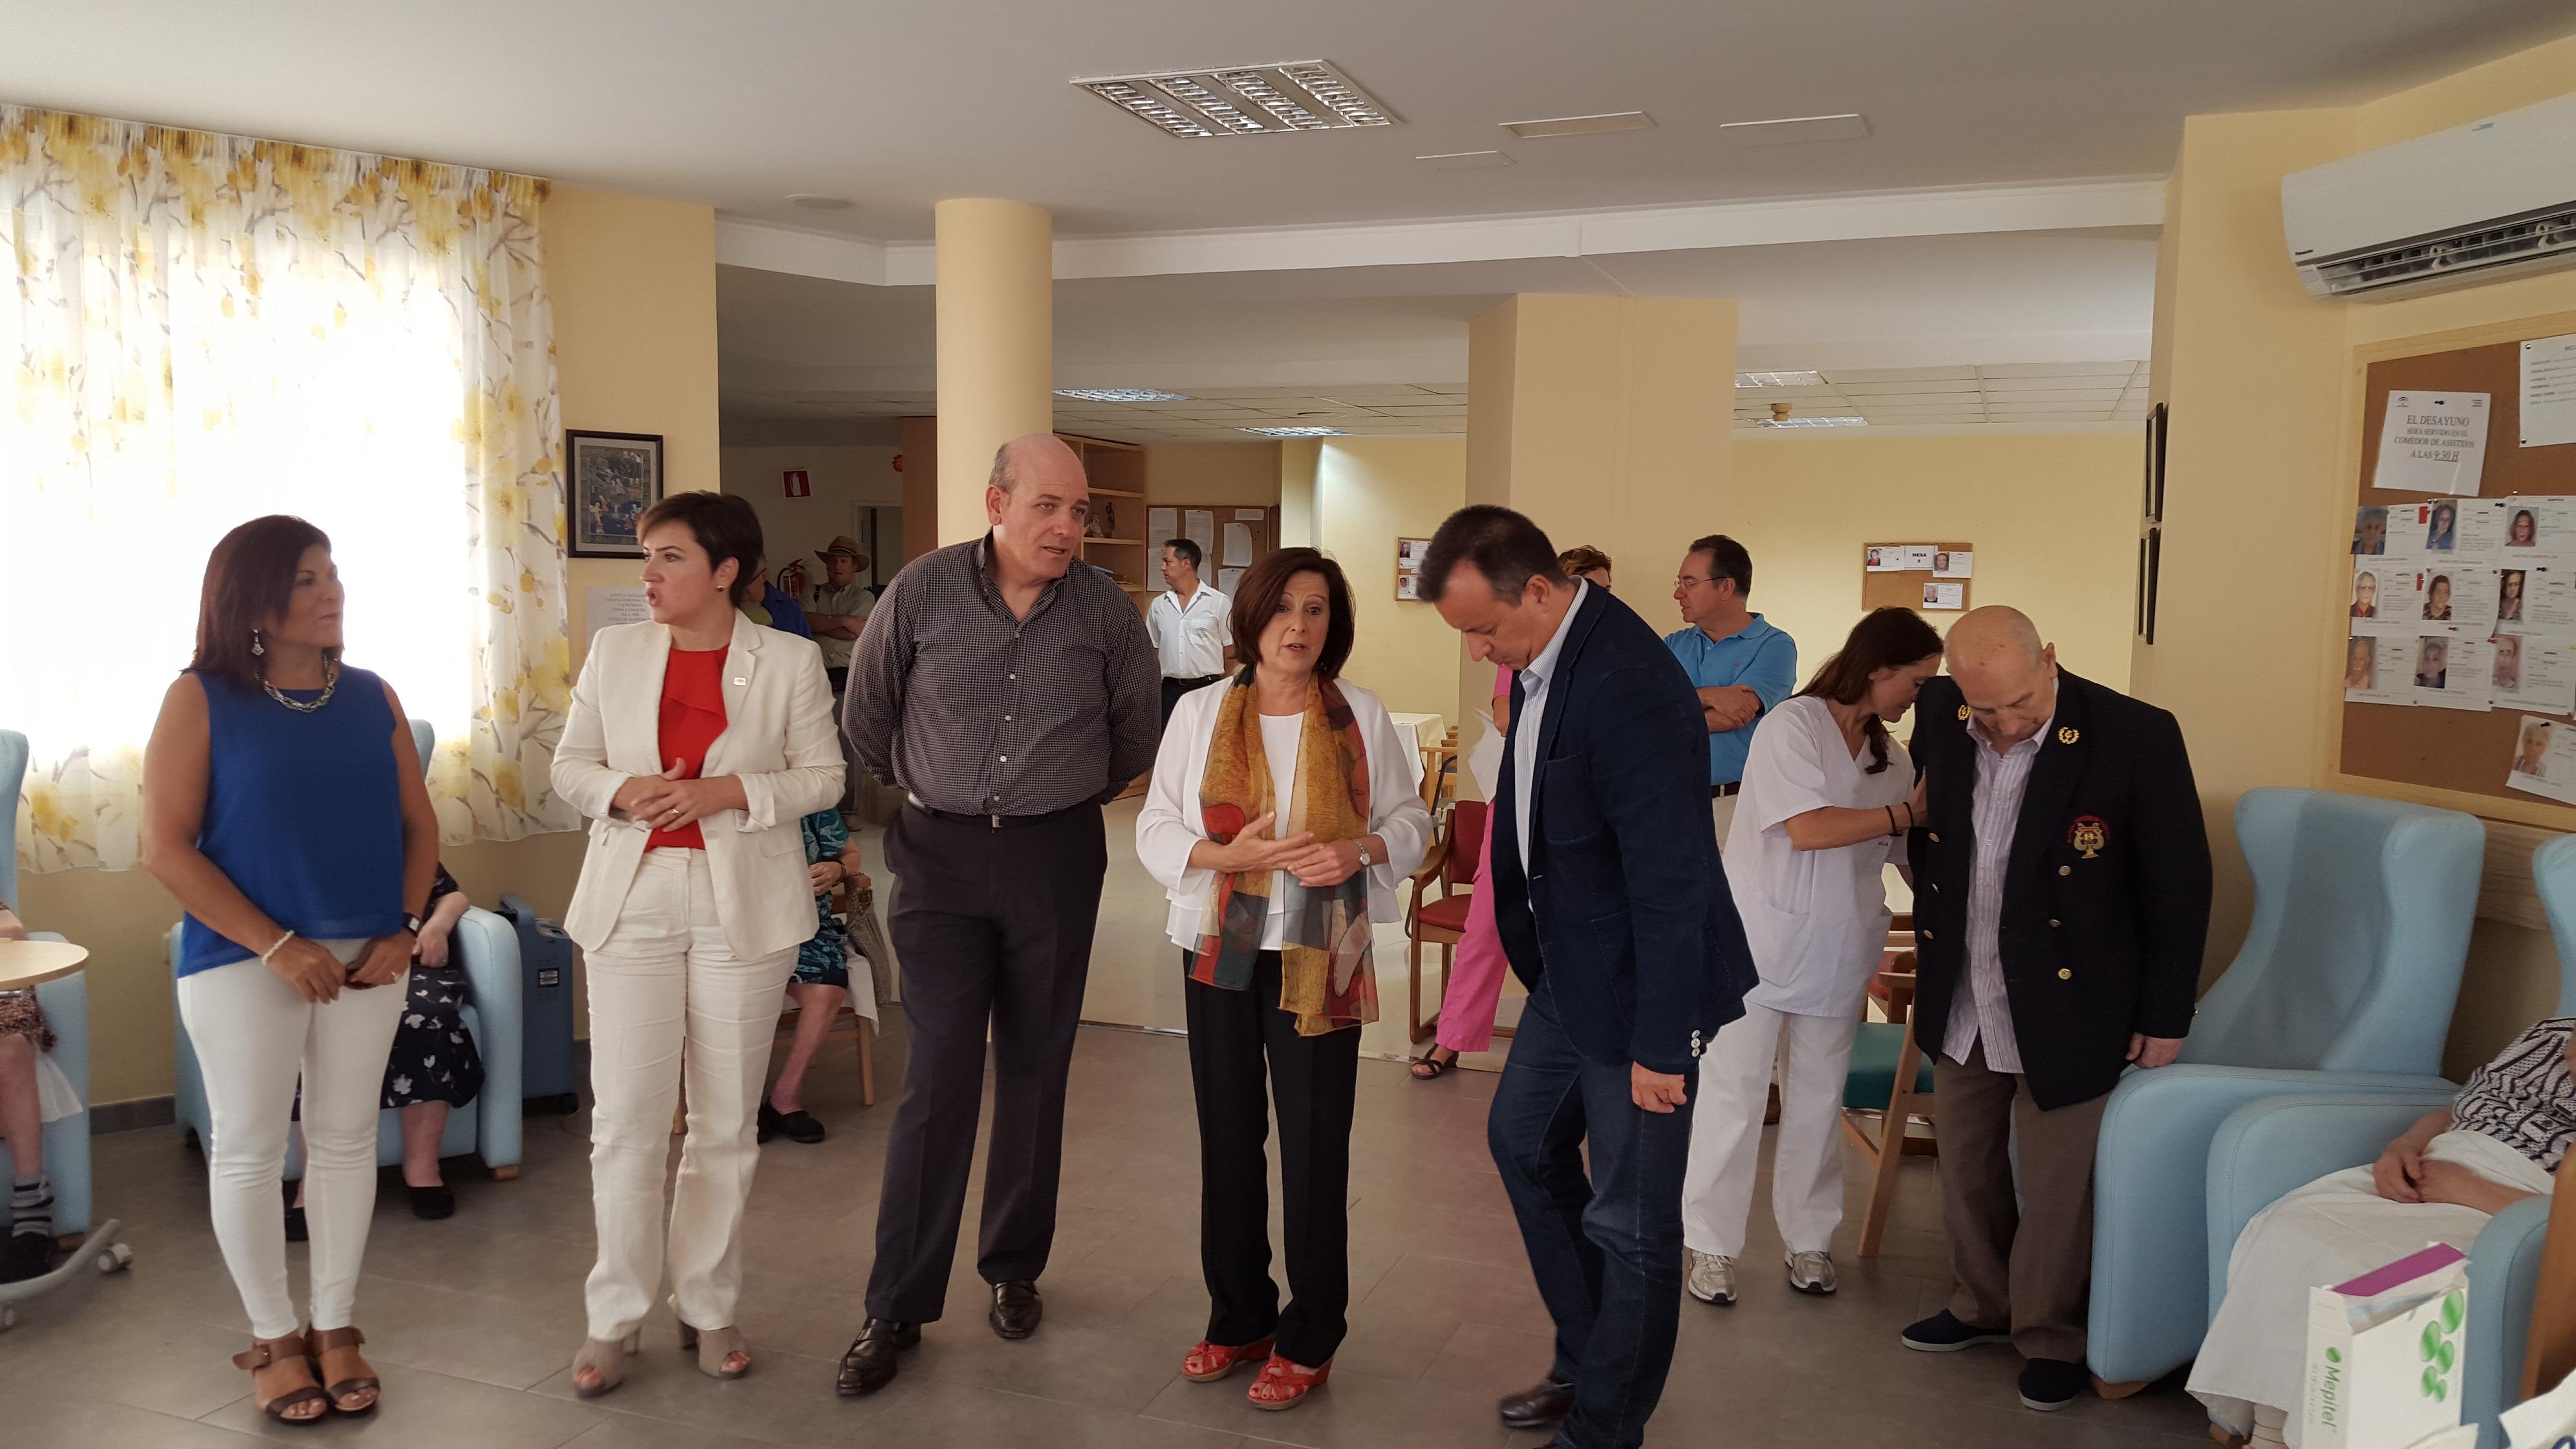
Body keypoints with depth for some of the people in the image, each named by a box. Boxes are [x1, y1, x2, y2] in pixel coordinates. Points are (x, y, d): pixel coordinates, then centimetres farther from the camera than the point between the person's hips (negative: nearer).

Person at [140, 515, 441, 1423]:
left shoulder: (371, 698, 5)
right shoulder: (201, 700, -6)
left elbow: (419, 824, 9)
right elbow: (166, 849, -10)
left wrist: (404, 930, -4)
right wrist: (276, 944, -15)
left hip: (365, 956, 3)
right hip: (241, 960, -3)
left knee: (346, 1140, 10)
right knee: (249, 1148, 5)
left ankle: (335, 1326, 25)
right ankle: (273, 1339, 21)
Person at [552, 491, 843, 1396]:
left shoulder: (790, 660, -1)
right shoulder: (615, 651, 6)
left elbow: (822, 775, -1)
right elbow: (570, 765, 10)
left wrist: (728, 791, -16)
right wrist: (622, 792, -12)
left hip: (743, 908, -1)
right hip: (632, 902, 1)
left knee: (726, 1121, 8)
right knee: (626, 1118, 0)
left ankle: (708, 1307, 23)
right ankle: (614, 1316, 16)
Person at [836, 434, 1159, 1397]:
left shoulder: (1106, 609, -2)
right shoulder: (923, 590, -5)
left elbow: (1136, 733, 13)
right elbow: (865, 714, 8)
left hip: (1057, 858, 2)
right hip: (944, 856, -1)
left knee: (1034, 1073, 10)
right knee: (939, 1075, -5)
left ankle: (1015, 1270, 27)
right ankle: (896, 1308, 5)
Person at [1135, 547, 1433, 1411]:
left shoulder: (1360, 716, 0)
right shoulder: (1201, 713, 1)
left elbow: (1410, 821, 6)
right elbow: (1156, 830, 1)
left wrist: (1360, 851, -14)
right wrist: (1229, 855, -16)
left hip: (1319, 957, -1)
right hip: (1222, 950, 2)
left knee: (1314, 1146, 2)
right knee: (1228, 1138, 11)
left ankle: (1308, 1341, 18)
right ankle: (1238, 1320, 28)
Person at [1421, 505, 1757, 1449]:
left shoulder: (1629, 686, -28)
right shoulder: (1541, 657, 0)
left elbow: (1672, 881, -27)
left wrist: (1661, 1045, -22)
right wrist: (1528, 943, 16)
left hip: (1637, 983, -10)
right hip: (1570, 970, 10)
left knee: (1629, 1222, 5)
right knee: (1523, 1140, 23)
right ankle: (1586, 1361, 42)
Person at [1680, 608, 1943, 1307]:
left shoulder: (1888, 754, 11)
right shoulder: (1794, 724, -12)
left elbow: (1904, 847, 13)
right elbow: (1807, 829, -21)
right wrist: (1907, 811, -14)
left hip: (1837, 953, 7)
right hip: (1760, 941, -7)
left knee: (1819, 1099, 13)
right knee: (1733, 1093, 0)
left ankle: (1809, 1239, 25)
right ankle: (1710, 1244, 10)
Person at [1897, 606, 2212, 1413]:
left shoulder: (2137, 737, -21)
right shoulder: (1938, 715, -8)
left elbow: (2180, 885, -10)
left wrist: (2165, 1016, -5)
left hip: (2066, 1007, -4)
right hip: (1958, 1004, 5)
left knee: (2054, 1182, 8)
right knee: (1966, 1167, 19)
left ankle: (2050, 1333, 31)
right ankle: (1983, 1303, 41)